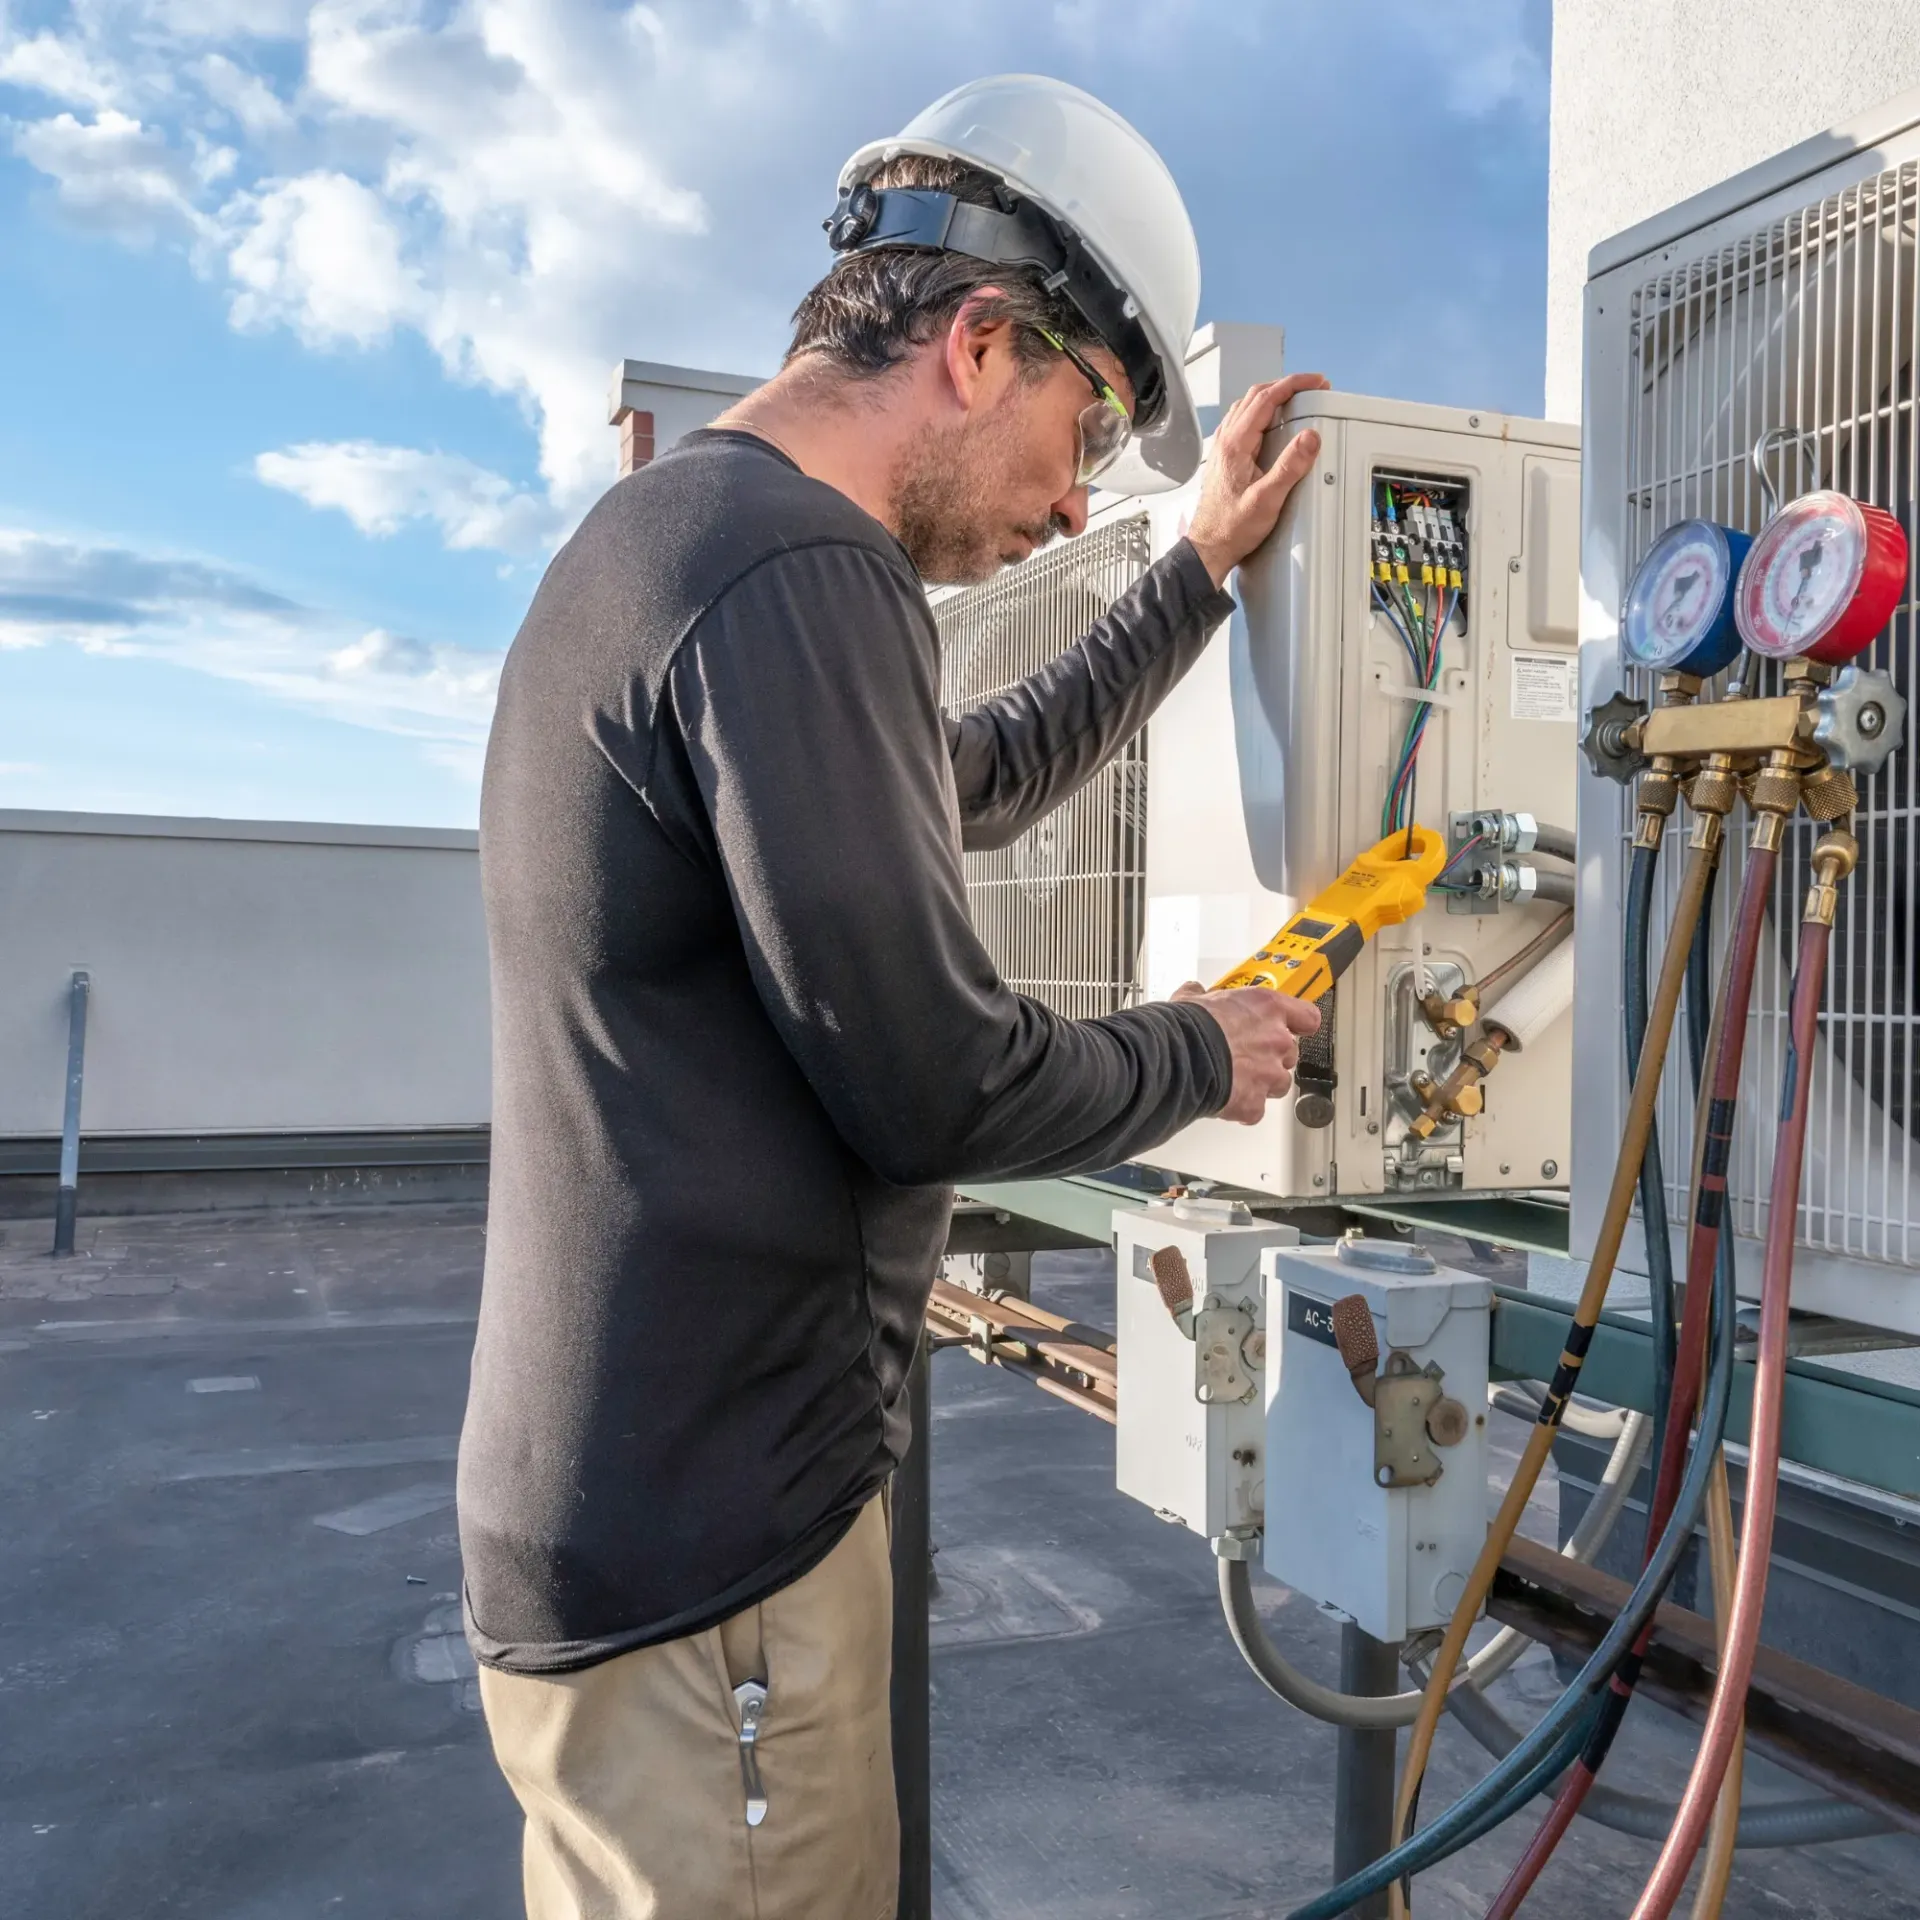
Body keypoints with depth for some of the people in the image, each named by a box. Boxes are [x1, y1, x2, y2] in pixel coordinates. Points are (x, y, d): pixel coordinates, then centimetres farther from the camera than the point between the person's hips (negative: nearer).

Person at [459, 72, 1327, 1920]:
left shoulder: (664, 528, 13)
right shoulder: (798, 571, -21)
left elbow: (990, 779, 25)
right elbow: (935, 1085, -21)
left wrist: (1203, 570, 27)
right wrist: (1206, 1053, -2)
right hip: (709, 1552, -10)